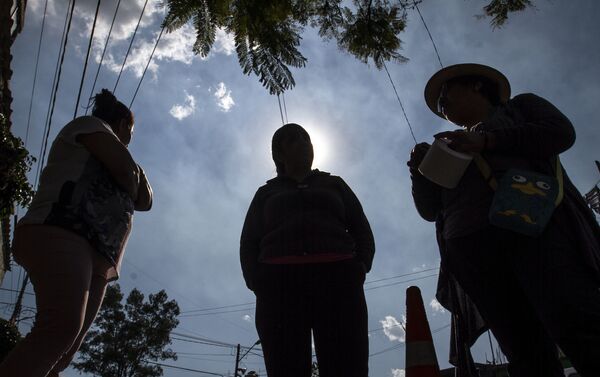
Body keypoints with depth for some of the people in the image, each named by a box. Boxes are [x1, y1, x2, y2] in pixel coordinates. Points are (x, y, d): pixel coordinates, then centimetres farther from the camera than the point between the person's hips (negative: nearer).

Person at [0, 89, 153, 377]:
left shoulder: (106, 171, 38)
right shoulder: (89, 125, 15)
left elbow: (145, 200, 32)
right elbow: (126, 170, -1)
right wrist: (132, 184, 18)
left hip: (96, 258, 9)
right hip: (61, 234, -9)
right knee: (62, 328, -30)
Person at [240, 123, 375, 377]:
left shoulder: (334, 184, 28)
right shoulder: (267, 192, 26)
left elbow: (362, 230, 19)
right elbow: (249, 243, 16)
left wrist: (360, 268, -1)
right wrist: (258, 285, -3)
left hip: (337, 279, 0)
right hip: (279, 282, 0)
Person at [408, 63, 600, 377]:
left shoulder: (519, 105, 26)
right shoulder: (452, 150, 34)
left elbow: (561, 132, 5)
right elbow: (430, 210, 27)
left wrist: (485, 141, -2)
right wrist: (420, 171, 9)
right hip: (470, 247, 4)